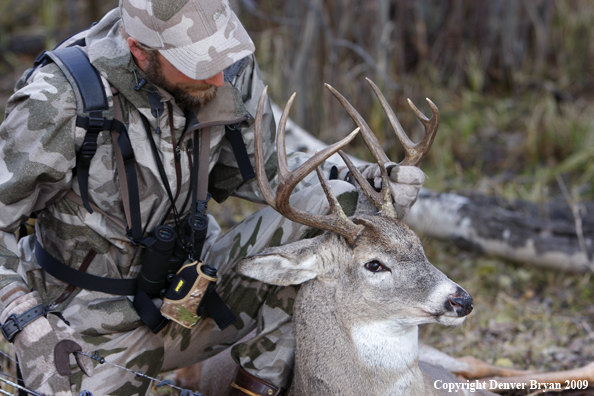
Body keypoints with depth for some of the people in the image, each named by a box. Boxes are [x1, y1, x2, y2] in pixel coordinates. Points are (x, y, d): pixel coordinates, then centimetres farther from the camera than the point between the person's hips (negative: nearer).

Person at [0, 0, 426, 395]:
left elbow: (259, 169, 5)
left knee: (328, 206, -15)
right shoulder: (59, 103, -26)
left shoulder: (231, 73, -12)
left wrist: (359, 182, -11)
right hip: (97, 326, -4)